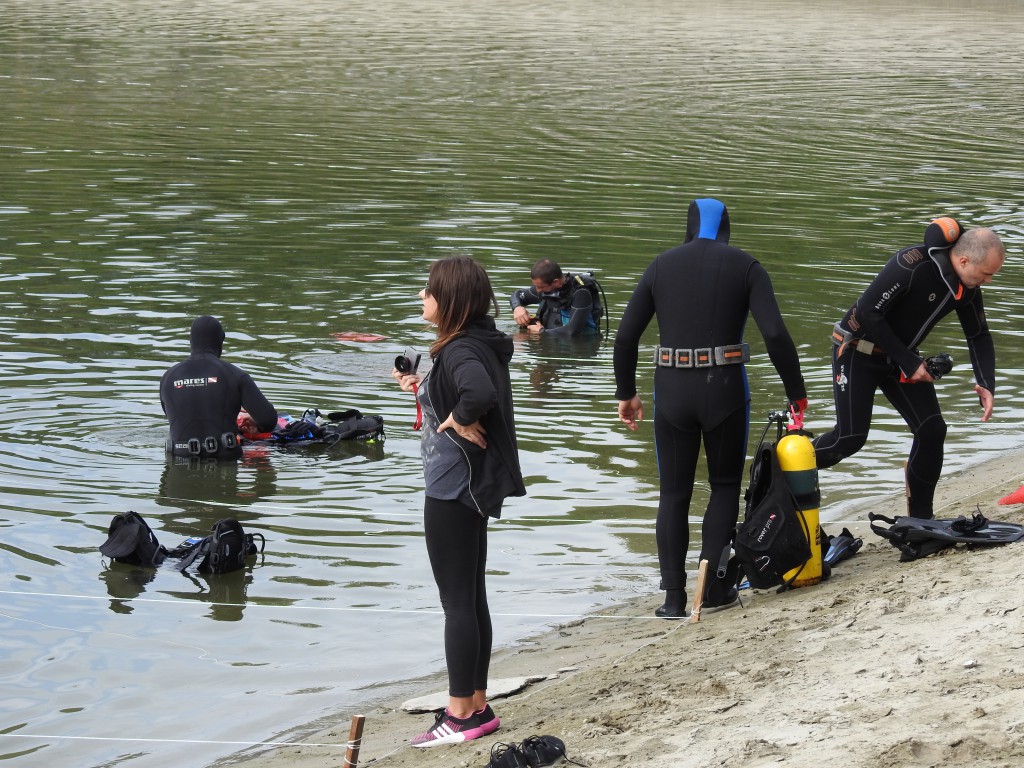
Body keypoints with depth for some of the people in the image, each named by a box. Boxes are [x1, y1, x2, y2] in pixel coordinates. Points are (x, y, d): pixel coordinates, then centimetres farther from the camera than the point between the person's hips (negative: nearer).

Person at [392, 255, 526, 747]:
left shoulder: (460, 351, -21)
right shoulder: (479, 344, 10)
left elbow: (480, 394, -42)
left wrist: (460, 421, -24)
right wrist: (423, 390, 13)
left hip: (452, 490, -10)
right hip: (471, 486, 10)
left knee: (456, 602, -3)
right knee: (471, 598, 15)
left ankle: (461, 716, 3)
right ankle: (477, 707, 21)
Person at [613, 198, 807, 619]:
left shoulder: (662, 265, 7)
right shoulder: (745, 266, 1)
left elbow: (625, 336, 5)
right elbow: (775, 334, -10)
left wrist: (626, 392, 15)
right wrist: (796, 392, -1)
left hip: (672, 391, 1)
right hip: (724, 390, -1)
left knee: (673, 492, 11)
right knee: (725, 485, 17)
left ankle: (673, 596, 7)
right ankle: (713, 582, 8)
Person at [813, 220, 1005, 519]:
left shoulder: (967, 287, -6)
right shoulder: (912, 266, -30)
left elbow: (979, 336, 7)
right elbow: (867, 313, -28)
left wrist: (987, 385, -9)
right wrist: (909, 362, -23)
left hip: (900, 357, 7)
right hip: (857, 350, -7)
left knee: (932, 430, -6)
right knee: (851, 437, -13)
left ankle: (920, 520, 7)